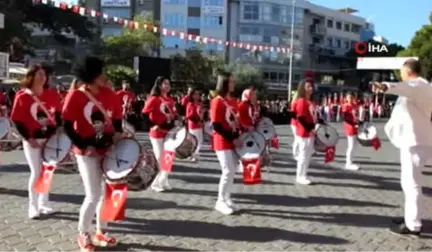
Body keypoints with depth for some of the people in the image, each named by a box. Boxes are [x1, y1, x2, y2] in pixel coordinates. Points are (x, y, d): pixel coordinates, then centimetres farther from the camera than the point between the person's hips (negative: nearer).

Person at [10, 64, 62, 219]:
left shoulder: (51, 96, 4)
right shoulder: (22, 97, -7)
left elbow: (58, 115, 11)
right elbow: (17, 121, -9)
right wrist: (28, 138, -16)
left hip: (50, 139, 4)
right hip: (32, 141, -4)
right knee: (36, 172, -5)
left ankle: (43, 204, 24)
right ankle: (33, 207, 9)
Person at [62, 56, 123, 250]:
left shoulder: (108, 94, 0)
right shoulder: (75, 96, -13)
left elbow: (117, 117, 10)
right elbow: (67, 126, -11)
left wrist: (118, 133, -8)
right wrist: (84, 146, -17)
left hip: (108, 150, 5)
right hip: (87, 153, -5)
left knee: (106, 192, 12)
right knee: (93, 195, -4)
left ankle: (101, 232, 29)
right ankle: (83, 234, 19)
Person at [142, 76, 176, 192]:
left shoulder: (170, 99, 9)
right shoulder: (154, 99, -11)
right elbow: (144, 114, -14)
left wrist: (174, 125, 6)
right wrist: (153, 125, -19)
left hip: (169, 133, 7)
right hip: (157, 134, -7)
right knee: (159, 158, -1)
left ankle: (163, 182, 24)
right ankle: (156, 183, 13)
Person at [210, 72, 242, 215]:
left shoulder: (229, 101, 11)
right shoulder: (217, 102, -14)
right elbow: (216, 126, -19)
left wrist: (237, 136, 3)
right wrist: (232, 139, -19)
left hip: (232, 142, 8)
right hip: (223, 143, -8)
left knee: (232, 170, 11)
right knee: (228, 171, -7)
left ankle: (226, 198, 22)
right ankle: (220, 202, 5)